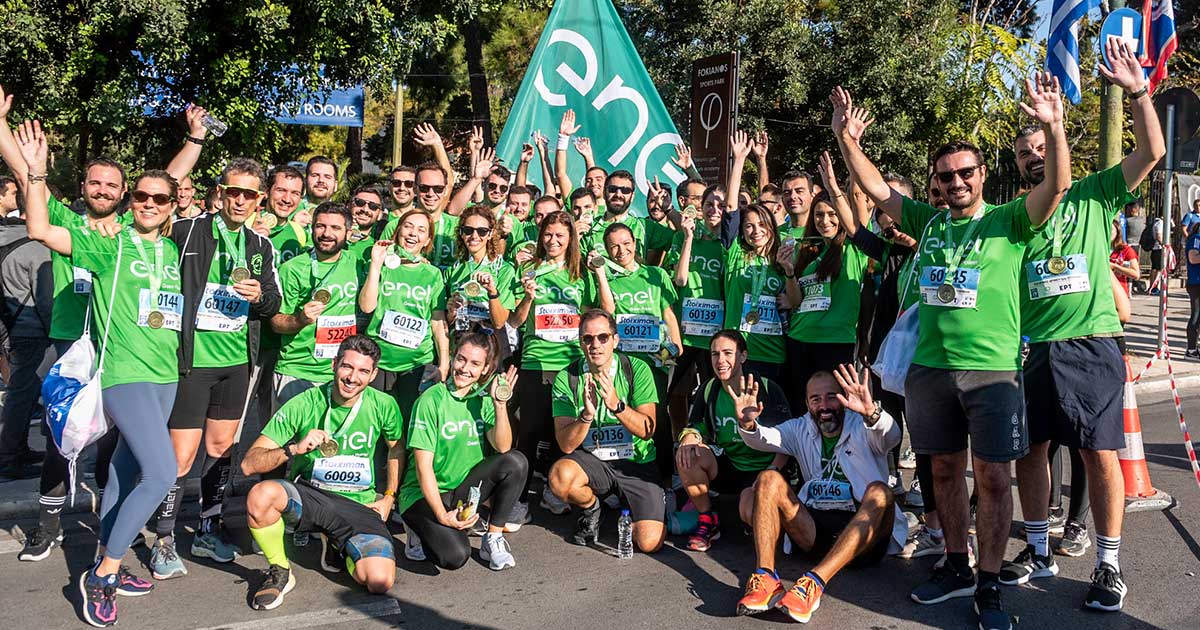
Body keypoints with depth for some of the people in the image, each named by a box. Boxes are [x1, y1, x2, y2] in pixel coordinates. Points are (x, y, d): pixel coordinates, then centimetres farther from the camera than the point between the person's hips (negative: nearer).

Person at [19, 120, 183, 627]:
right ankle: (100, 576, 0)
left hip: (165, 376, 6)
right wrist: (35, 172, -21)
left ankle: (105, 568, 28)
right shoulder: (109, 244, -3)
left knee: (127, 471, 15)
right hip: (124, 374, -6)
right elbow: (40, 229, -12)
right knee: (162, 473, -16)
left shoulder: (173, 253, 12)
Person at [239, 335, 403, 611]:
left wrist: (389, 497, 11)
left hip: (359, 505, 1)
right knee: (261, 494, -35)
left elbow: (396, 447, 16)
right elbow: (249, 464, -14)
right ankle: (280, 572, -6)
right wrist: (294, 449, -29)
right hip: (307, 494, -1)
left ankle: (335, 545, 14)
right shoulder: (302, 405, -11)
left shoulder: (384, 406, -6)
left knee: (380, 582, -22)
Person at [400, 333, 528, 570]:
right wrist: (443, 516, -21)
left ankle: (493, 539, -7)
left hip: (464, 489, 5)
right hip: (425, 495, -5)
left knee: (516, 462, -19)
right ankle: (424, 527, 6)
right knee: (455, 556, -28)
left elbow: (502, 447, -11)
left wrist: (500, 404, -22)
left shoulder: (483, 399, 2)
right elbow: (423, 466, -16)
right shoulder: (431, 400, -14)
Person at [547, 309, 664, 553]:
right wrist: (587, 415, -32)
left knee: (650, 542, -17)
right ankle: (590, 508, 2)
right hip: (591, 460, 1)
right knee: (560, 476, -33)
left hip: (637, 462, -1)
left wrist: (616, 405, -32)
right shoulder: (567, 379, -7)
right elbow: (566, 444, -13)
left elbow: (647, 430, -15)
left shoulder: (637, 369, -8)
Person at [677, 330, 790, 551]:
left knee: (751, 514, -32)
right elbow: (695, 427, 8)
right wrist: (688, 439, -18)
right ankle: (707, 521, -4)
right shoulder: (708, 390, 2)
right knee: (687, 455, -25)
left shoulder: (768, 389, -10)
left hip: (759, 470, -4)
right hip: (724, 467, 4)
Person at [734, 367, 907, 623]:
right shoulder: (801, 429, 15)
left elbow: (891, 436, -19)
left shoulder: (861, 427, 4)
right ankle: (765, 579, -32)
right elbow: (763, 439, -2)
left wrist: (871, 413, -42)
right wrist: (747, 424, -26)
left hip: (863, 535, -3)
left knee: (879, 492, -31)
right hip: (813, 530, 3)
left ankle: (815, 582, -43)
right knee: (769, 479, -14)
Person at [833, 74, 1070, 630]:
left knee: (992, 476, 0)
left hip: (992, 369, -4)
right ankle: (956, 567, 28)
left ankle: (988, 585, 12)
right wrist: (847, 140, -2)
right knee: (945, 469, 13)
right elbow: (876, 189, 9)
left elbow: (1057, 187, -15)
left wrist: (1052, 126, -28)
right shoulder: (929, 222, 11)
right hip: (929, 367, 4)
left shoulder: (1008, 222, 0)